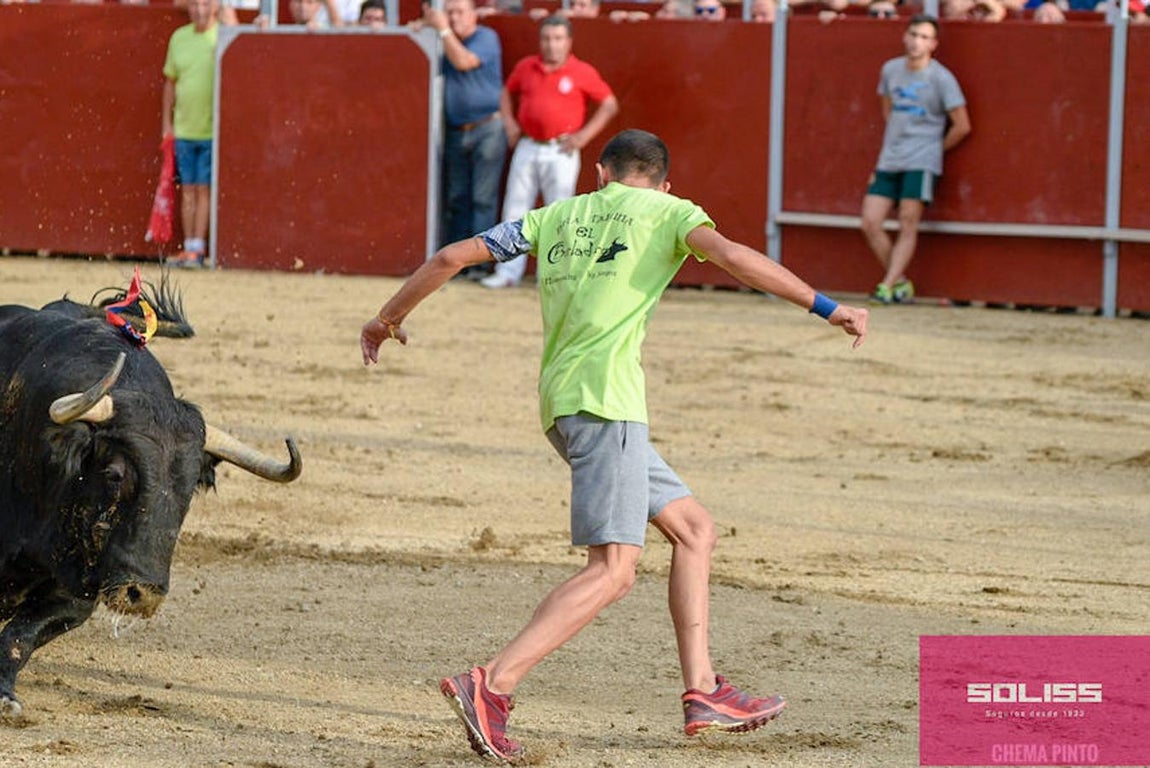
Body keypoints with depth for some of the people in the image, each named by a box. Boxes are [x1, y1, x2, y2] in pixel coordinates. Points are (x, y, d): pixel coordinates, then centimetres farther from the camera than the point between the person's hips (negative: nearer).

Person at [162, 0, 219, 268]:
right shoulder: (179, 37, 9)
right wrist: (166, 123, 13)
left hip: (212, 132, -5)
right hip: (183, 130, 5)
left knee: (204, 190, -4)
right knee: (187, 190, 6)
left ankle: (197, 249, -2)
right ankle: (188, 248, 10)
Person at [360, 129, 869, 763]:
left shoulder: (557, 216, 21)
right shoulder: (664, 211, 7)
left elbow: (451, 257, 18)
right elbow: (730, 255, -12)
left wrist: (390, 317, 31)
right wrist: (825, 307, -11)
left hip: (561, 402, 8)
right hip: (605, 398, -8)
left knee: (693, 527, 17)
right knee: (613, 570, -13)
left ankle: (703, 693, 12)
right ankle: (491, 686, -25)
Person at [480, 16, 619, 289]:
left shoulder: (582, 72, -3)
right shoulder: (525, 67, 8)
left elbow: (610, 105, 0)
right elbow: (507, 93, 26)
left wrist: (584, 135, -7)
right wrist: (509, 123, 12)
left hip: (561, 151, -4)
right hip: (527, 148, 4)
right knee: (515, 210, 5)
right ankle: (508, 272, 11)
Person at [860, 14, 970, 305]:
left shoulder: (941, 79, -8)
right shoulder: (891, 69, 9)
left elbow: (962, 126, -5)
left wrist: (936, 148, 5)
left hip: (921, 163, -6)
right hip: (889, 161, 6)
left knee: (908, 224, -11)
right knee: (870, 223, -3)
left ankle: (888, 286, -14)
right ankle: (900, 283, 7)